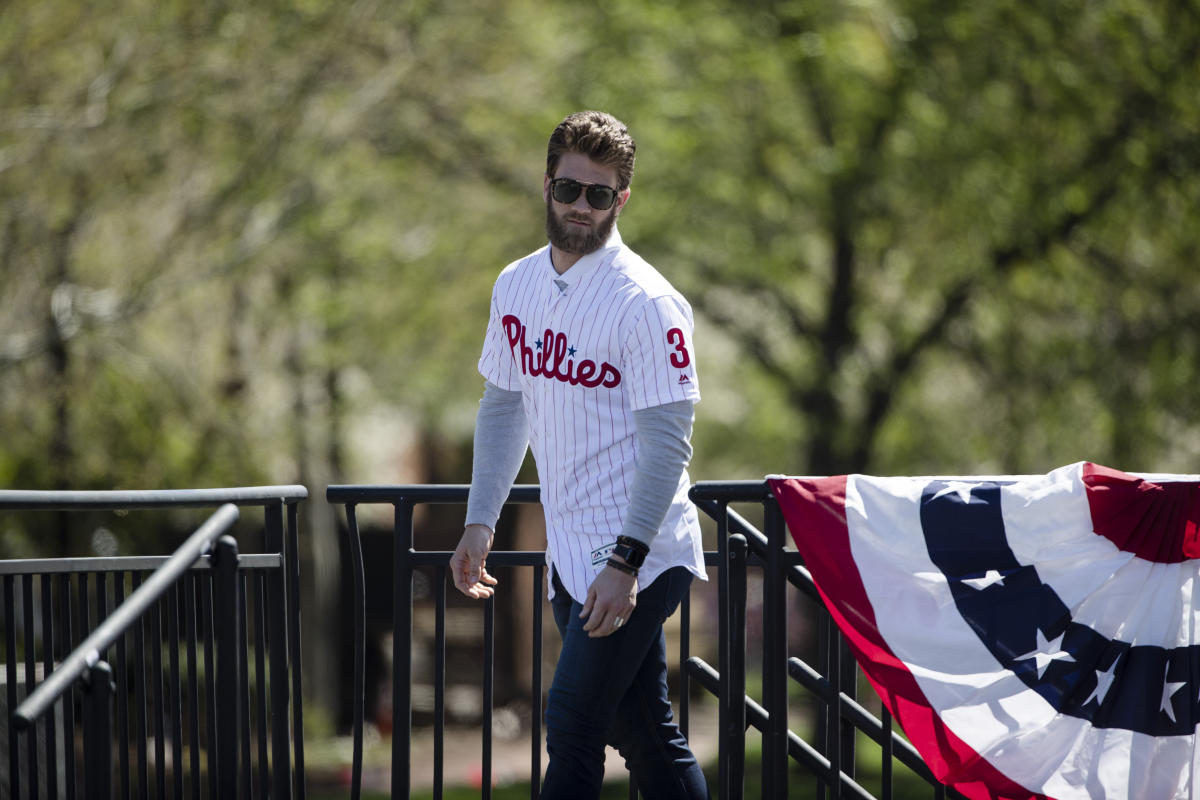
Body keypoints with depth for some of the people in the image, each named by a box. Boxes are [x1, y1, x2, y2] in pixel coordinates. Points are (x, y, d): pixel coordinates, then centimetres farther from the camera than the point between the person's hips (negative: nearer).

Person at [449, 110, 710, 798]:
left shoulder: (646, 302, -13)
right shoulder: (518, 286, 9)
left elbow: (667, 444, -16)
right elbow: (504, 407, 20)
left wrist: (626, 562, -23)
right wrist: (480, 522, 13)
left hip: (640, 558, -7)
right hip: (570, 554, 7)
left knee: (571, 729, -12)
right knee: (647, 738, 9)